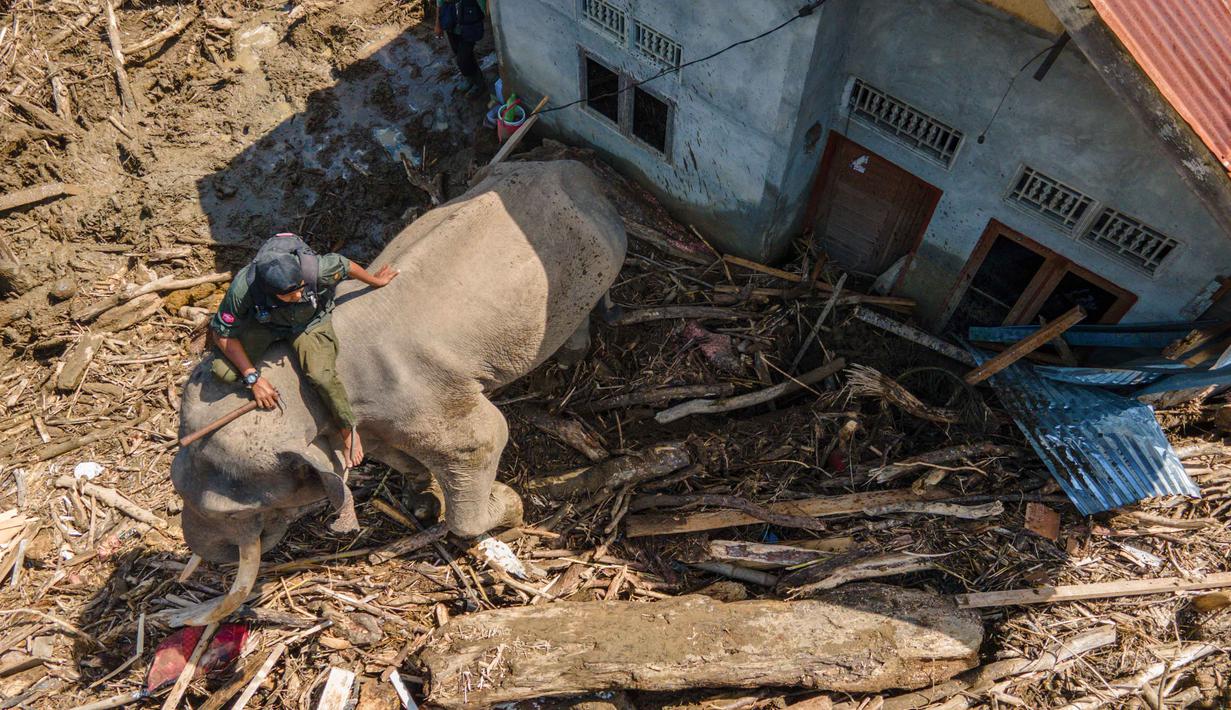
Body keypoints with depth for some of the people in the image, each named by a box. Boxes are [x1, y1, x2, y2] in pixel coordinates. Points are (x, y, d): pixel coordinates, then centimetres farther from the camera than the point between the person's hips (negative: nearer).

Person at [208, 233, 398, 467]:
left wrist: (375, 280, 6)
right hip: (263, 323, 1)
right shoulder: (243, 287, -36)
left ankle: (349, 429, -1)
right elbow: (222, 333, -21)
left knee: (322, 376, -27)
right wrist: (253, 378, -24)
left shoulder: (314, 268, -38)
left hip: (310, 321, -1)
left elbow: (344, 265, -14)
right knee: (223, 372, -19)